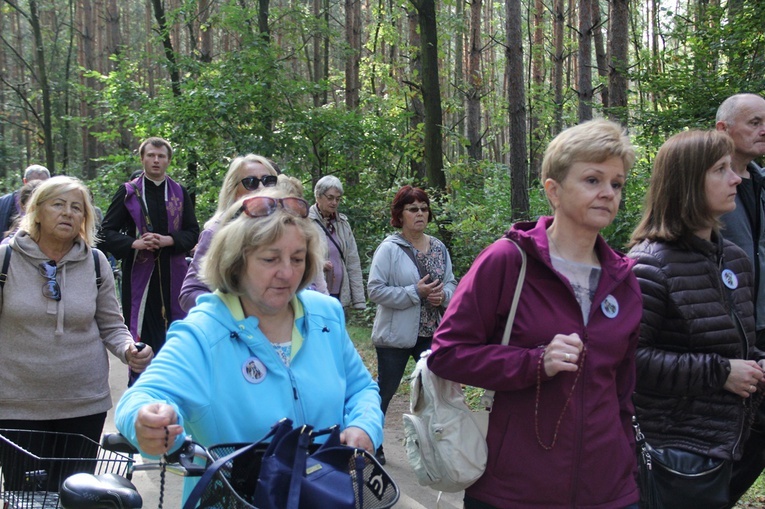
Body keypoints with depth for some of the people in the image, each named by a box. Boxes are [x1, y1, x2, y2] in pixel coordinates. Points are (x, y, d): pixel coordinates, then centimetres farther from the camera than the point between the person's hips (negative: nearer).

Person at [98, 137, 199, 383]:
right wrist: (135, 244, -14)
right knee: (140, 331, 0)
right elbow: (106, 232, 3)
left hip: (172, 272, 2)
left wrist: (168, 240, -11)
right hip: (139, 270, -1)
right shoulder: (128, 192, 5)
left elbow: (192, 232, 7)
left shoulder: (179, 193, 10)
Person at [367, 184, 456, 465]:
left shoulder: (439, 248, 6)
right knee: (385, 390, 8)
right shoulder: (389, 249, -11)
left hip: (431, 334, 5)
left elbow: (451, 283, 15)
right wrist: (415, 292, -22)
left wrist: (443, 294, -9)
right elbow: (375, 289, -17)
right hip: (395, 334, -5)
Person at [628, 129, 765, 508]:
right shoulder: (651, 266, -16)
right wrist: (719, 372, -20)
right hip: (674, 447, -8)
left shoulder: (734, 259, 10)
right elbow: (629, 356, -23)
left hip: (724, 444, 8)